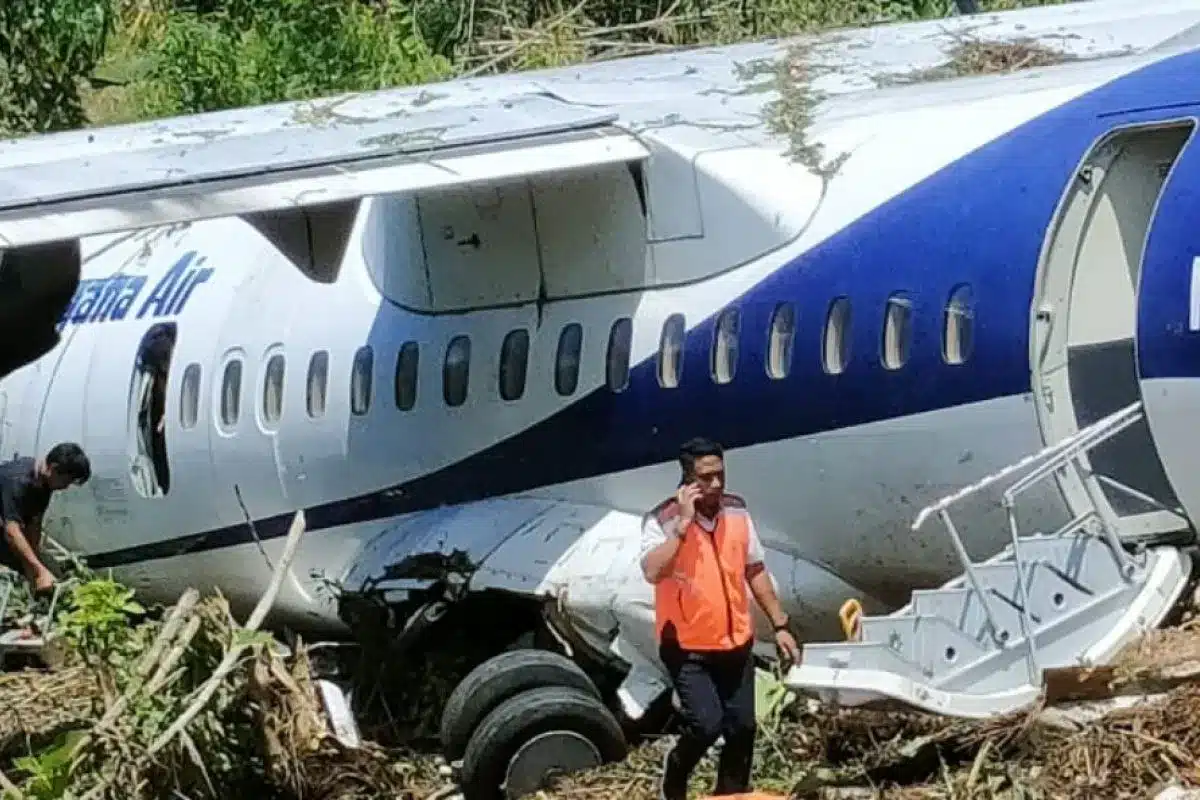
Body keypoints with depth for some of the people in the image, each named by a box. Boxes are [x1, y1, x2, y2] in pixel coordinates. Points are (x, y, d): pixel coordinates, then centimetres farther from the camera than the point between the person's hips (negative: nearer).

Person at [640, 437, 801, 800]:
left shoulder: (737, 511, 1)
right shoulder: (663, 520, -16)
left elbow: (755, 572, 12)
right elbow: (652, 572, -33)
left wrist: (780, 625, 12)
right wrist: (683, 523, -31)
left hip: (735, 643, 5)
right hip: (688, 647, -5)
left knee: (742, 729, 6)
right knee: (706, 725, -16)